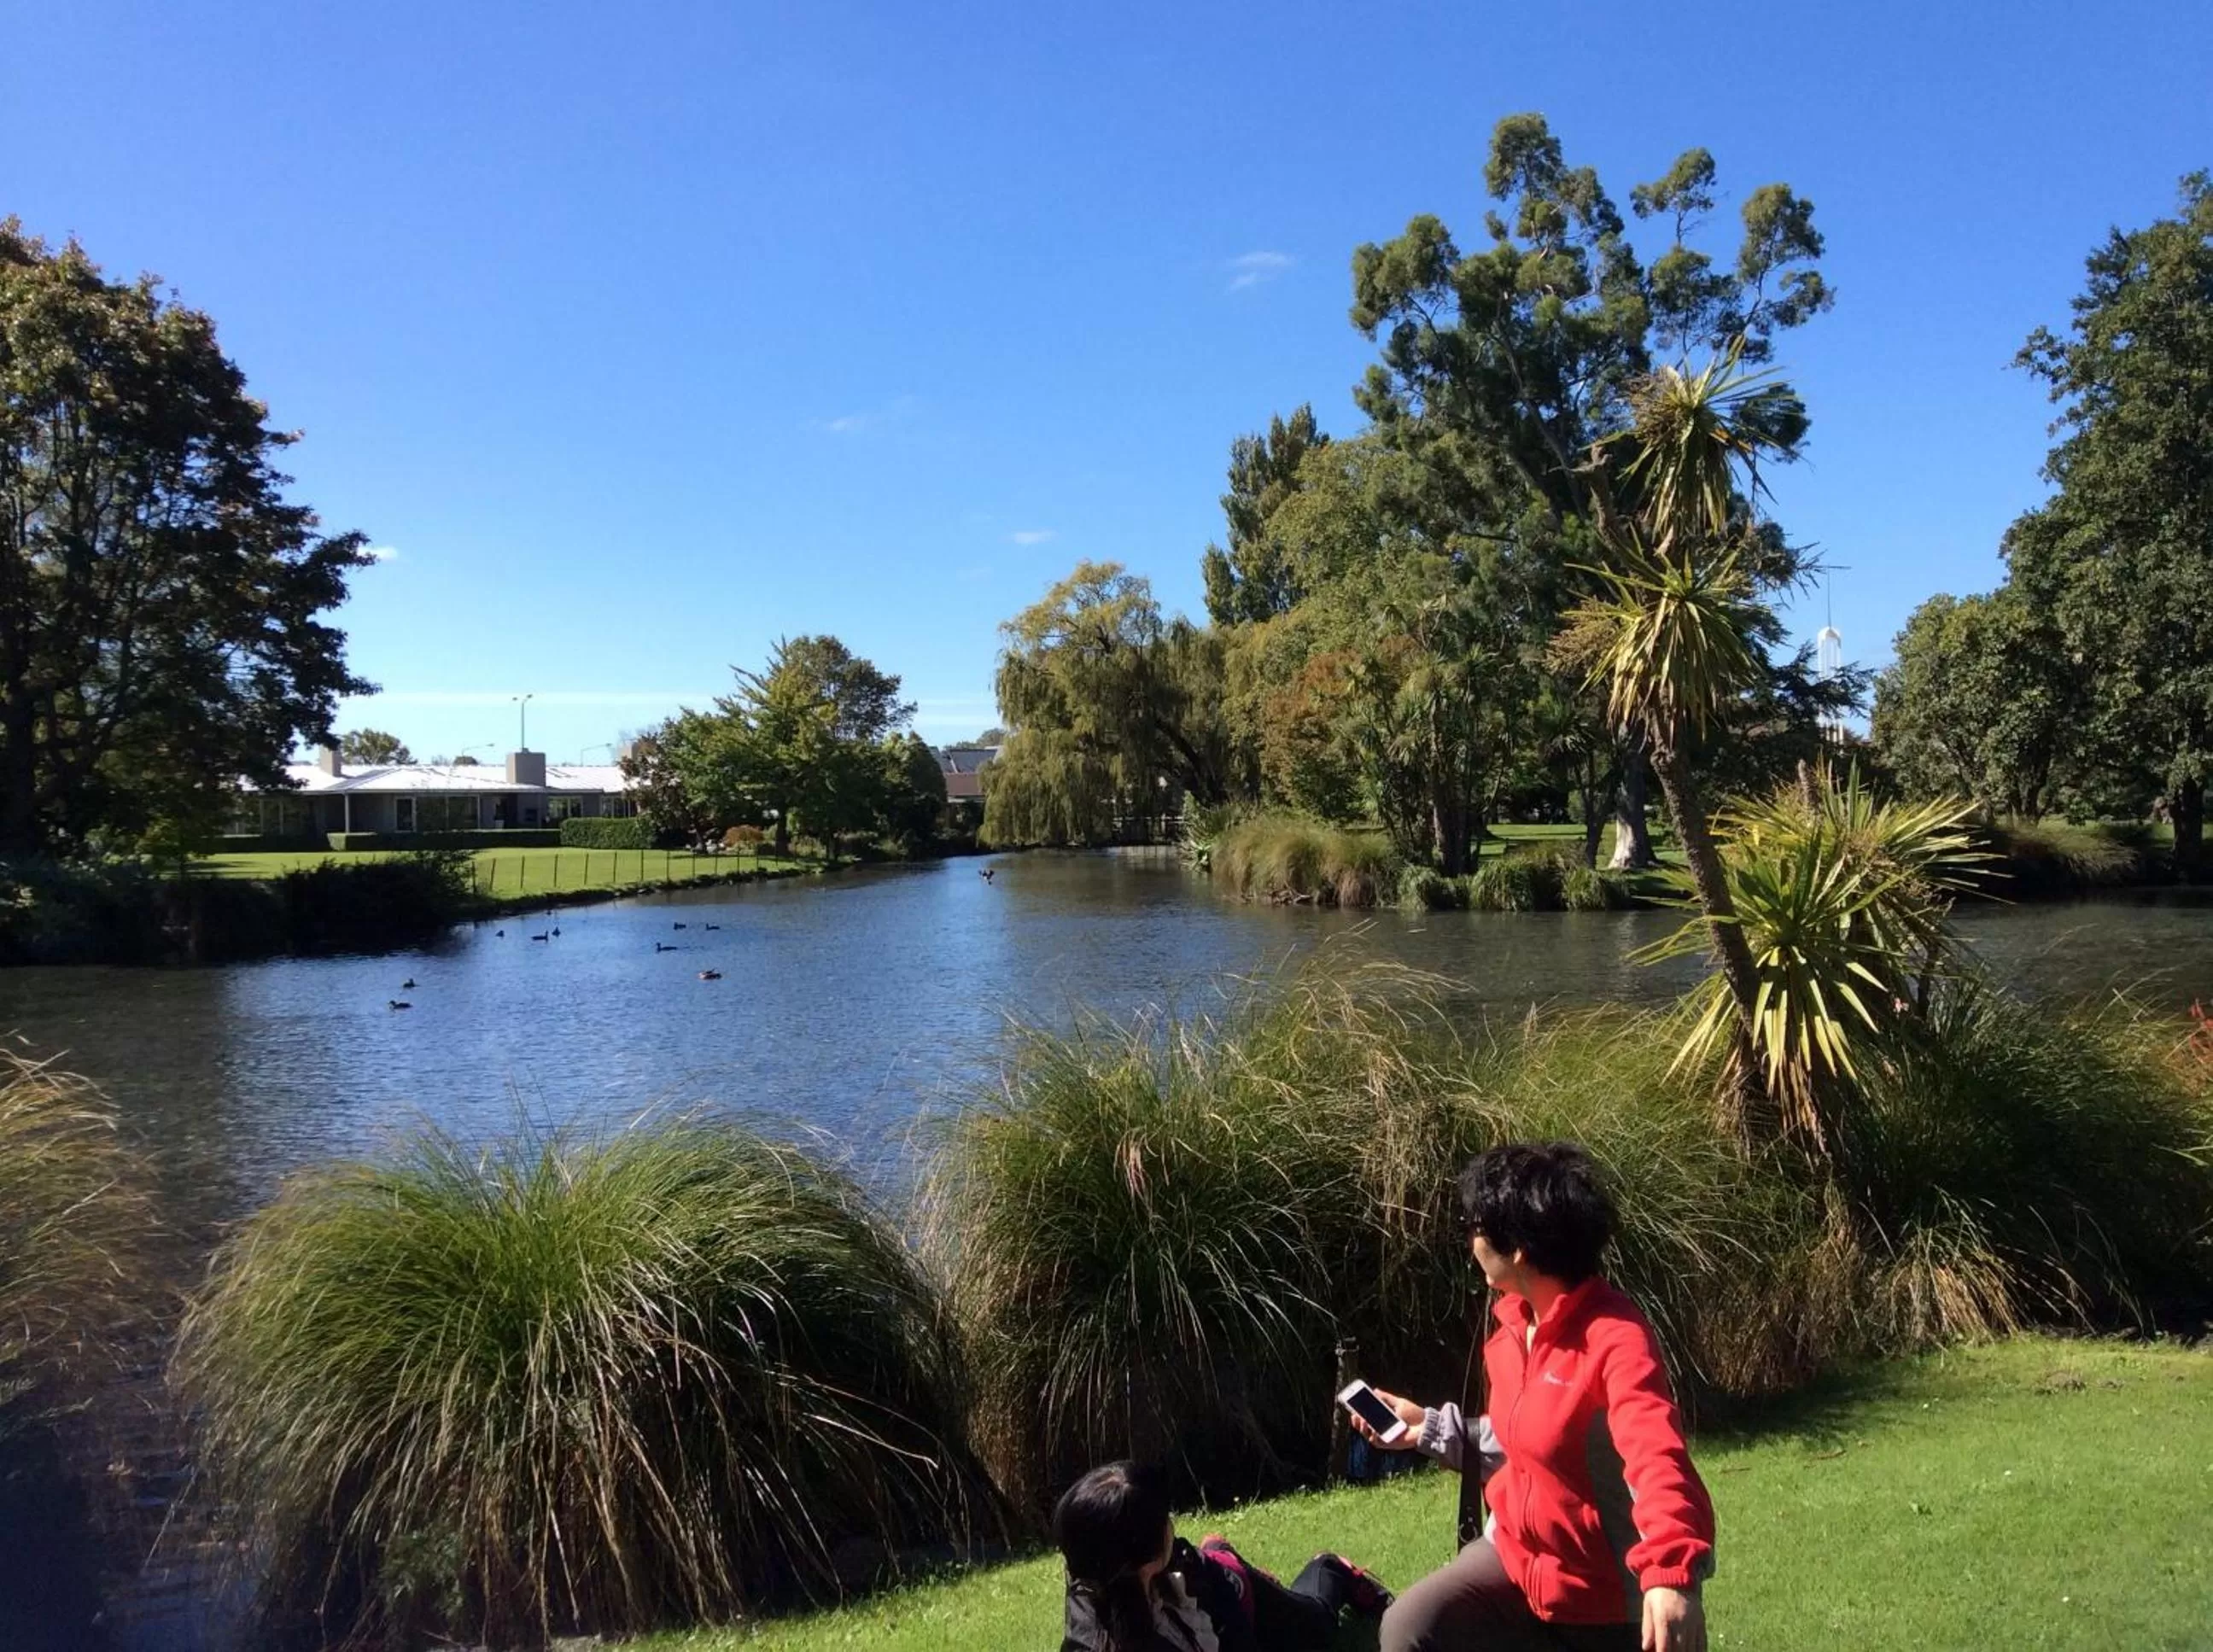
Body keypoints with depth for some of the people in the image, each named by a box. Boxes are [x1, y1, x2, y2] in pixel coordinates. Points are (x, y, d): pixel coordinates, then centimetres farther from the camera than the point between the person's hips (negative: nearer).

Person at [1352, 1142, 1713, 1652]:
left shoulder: (1615, 1339, -27)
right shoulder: (1513, 1324, 0)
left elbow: (1659, 1457, -42)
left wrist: (1672, 1576, -57)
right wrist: (1429, 1428, 10)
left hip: (1608, 1592, -7)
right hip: (1519, 1554, 7)